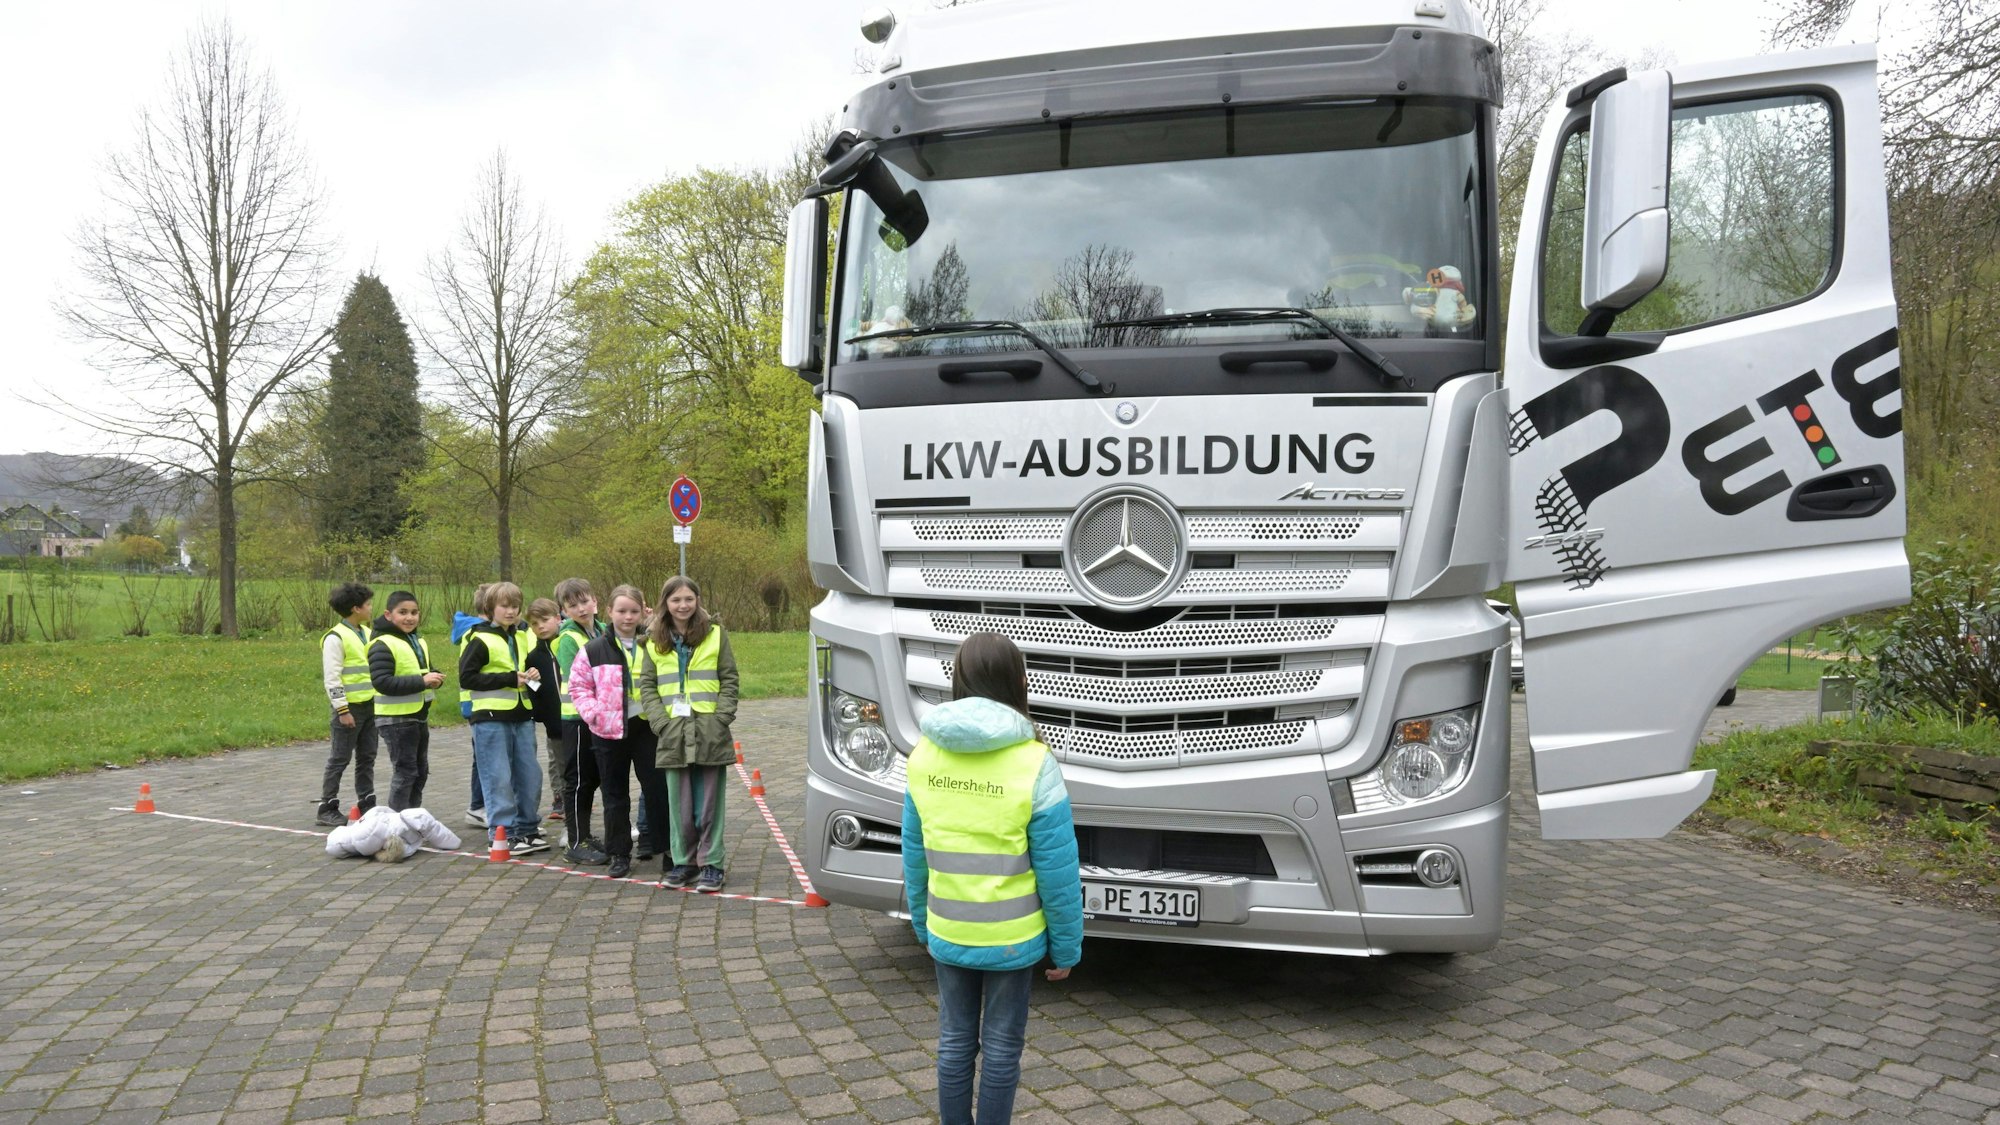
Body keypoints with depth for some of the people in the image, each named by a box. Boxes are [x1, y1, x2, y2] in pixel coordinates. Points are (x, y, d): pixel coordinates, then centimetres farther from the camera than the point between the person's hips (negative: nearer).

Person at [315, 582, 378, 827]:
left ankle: (367, 805, 19)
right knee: (339, 760, -1)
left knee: (366, 758, 12)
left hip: (370, 705, 8)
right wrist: (342, 710, -18)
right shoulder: (336, 638, -13)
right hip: (350, 707, -8)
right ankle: (327, 809, 7)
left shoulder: (366, 633, 12)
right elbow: (332, 678, -16)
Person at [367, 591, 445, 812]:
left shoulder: (419, 642, 13)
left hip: (420, 716, 9)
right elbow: (382, 682, -25)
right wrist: (421, 681, -27)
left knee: (420, 771, 15)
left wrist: (435, 677, 0)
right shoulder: (383, 645, -15)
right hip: (397, 719, -9)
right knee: (405, 772, -4)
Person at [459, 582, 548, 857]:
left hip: (521, 716, 7)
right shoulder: (480, 640, -7)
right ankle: (502, 834, 4)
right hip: (491, 718, -7)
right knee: (499, 779, -4)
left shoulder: (518, 638, 16)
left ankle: (527, 829, 19)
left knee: (530, 775, 8)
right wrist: (509, 679, -16)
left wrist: (530, 676, 6)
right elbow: (466, 678, -13)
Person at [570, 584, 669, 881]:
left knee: (657, 787, 1)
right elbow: (578, 686, 4)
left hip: (646, 726, 0)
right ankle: (620, 853, 18)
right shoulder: (594, 650, 0)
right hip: (609, 732, 0)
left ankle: (654, 840, 17)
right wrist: (594, 713, -10)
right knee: (615, 795, 8)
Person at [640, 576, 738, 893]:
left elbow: (729, 681, 2)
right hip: (673, 734, 2)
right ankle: (682, 861, 17)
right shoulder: (656, 642, 10)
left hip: (710, 733, -2)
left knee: (709, 803, 2)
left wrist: (720, 718, -8)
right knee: (679, 804, 5)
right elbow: (647, 686, 8)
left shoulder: (715, 635, 4)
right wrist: (661, 721, -5)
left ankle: (711, 864, 10)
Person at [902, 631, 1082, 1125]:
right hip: (1012, 938, -3)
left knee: (954, 1041, 16)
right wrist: (1065, 948, -2)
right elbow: (1057, 871, -13)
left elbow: (915, 856, 3)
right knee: (1001, 1046, 11)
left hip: (946, 935, 3)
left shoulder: (925, 756, -5)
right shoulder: (1033, 763, -16)